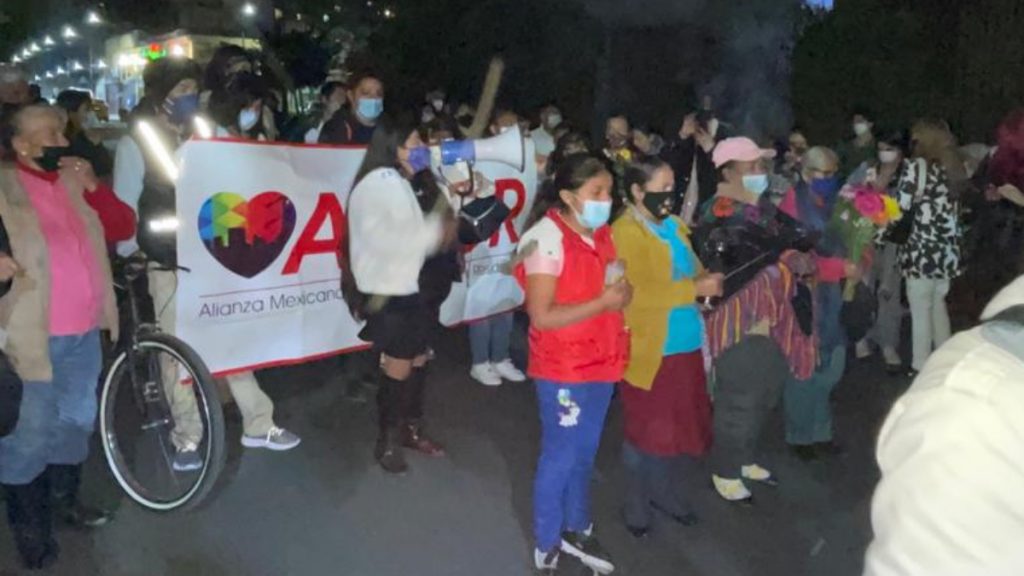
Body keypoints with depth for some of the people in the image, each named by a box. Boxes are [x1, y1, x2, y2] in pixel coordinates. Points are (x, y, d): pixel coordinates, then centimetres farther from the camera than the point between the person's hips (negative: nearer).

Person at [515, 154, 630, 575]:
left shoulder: (602, 234, 5)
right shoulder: (547, 239, -19)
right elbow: (542, 316, -23)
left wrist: (622, 292, -6)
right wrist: (603, 303, -21)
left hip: (600, 364, 7)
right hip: (563, 370, -7)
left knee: (585, 454, 21)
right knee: (560, 458, 8)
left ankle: (576, 530, 40)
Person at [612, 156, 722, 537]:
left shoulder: (675, 226, 11)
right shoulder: (625, 233, -14)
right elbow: (636, 294, -23)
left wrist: (709, 280, -6)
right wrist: (695, 289, -21)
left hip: (685, 345, 7)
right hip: (649, 350, -7)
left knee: (686, 425, 15)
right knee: (650, 431, 7)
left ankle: (665, 491, 36)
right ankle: (637, 503, 27)